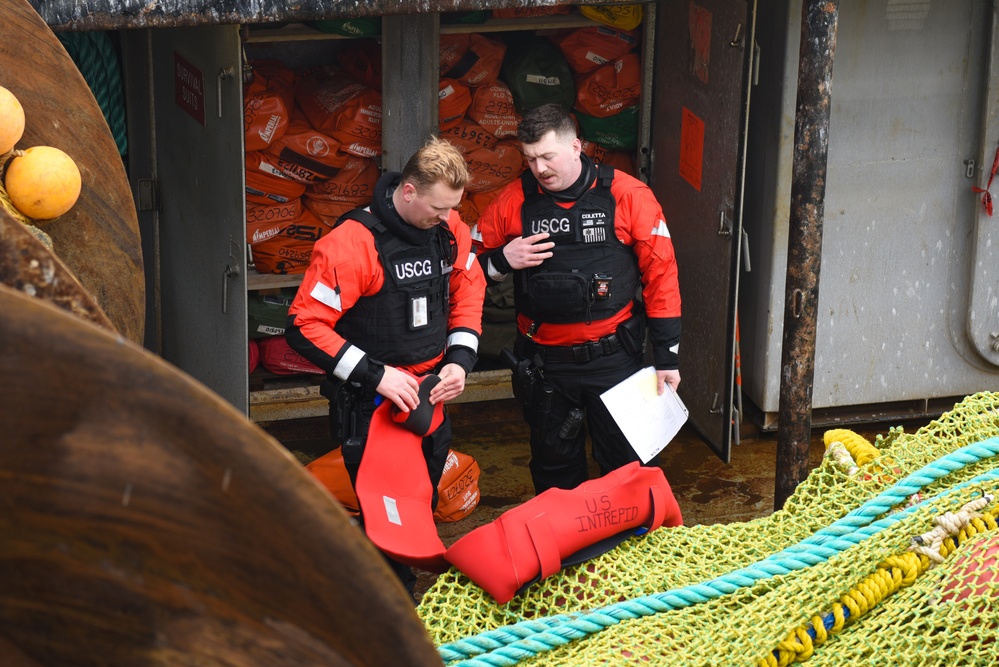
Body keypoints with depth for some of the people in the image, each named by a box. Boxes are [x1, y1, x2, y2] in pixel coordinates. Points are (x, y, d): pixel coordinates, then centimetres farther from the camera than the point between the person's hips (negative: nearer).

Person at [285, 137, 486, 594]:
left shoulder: (450, 229, -3)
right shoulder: (352, 242, -22)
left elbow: (469, 293, 14)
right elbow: (303, 326, -21)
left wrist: (460, 360, -1)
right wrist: (374, 375, -23)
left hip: (432, 395, 6)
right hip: (370, 404, -6)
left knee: (423, 505, 17)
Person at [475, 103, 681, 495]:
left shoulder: (628, 196, -8)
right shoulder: (513, 202, -1)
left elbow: (660, 274, -5)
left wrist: (667, 357, -6)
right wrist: (503, 260, -15)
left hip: (613, 358, -2)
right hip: (544, 363, 3)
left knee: (625, 465, 5)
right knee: (553, 468, 16)